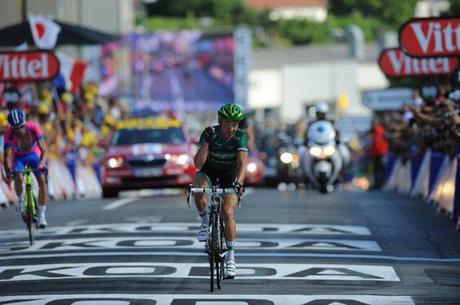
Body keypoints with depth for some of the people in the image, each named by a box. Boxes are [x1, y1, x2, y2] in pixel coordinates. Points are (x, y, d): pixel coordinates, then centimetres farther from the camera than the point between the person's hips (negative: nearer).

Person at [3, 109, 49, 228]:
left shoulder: (34, 129, -32)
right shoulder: (9, 135, -31)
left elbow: (44, 150, -32)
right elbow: (7, 156, -29)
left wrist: (42, 162, -50)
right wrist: (8, 172, -45)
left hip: (34, 154, 0)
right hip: (18, 157, 0)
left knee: (42, 180, -19)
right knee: (18, 178, -30)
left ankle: (41, 214, -10)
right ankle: (20, 199, 2)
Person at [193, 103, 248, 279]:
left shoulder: (241, 137, -22)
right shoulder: (210, 133, -23)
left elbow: (242, 162, -33)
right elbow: (198, 164, -29)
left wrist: (238, 182, -51)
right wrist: (206, 143, -43)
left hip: (230, 176, 0)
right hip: (209, 172, 0)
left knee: (227, 212, -20)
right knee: (199, 189, -35)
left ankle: (230, 256, -8)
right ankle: (205, 222, -8)